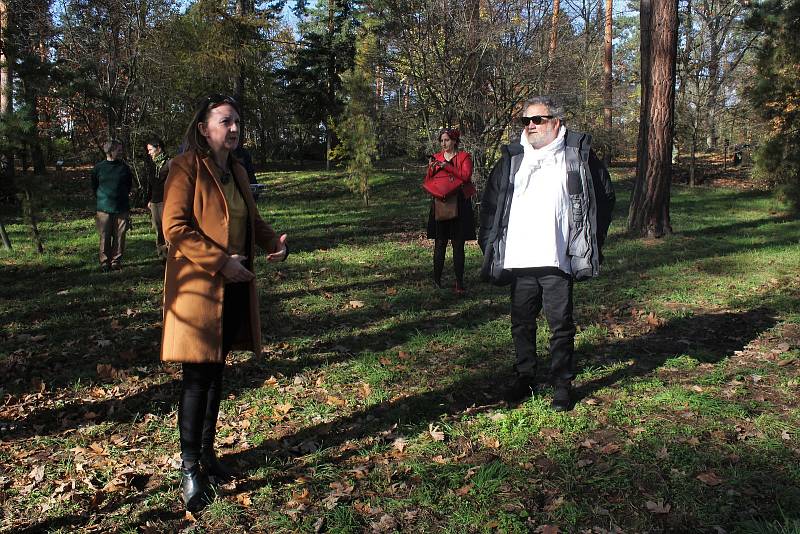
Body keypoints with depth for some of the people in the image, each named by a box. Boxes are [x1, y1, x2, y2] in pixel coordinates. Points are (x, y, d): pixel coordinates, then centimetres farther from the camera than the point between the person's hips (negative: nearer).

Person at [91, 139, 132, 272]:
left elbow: (129, 185, 17)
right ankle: (105, 263, 8)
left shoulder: (124, 167, 5)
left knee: (119, 236, 2)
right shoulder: (99, 168, 2)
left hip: (121, 208, 1)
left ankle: (116, 261, 11)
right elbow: (94, 187, 13)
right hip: (104, 208, -1)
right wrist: (101, 199, 13)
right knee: (105, 237, 0)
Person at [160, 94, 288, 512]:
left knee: (216, 371, 15)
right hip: (198, 287, -7)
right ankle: (189, 467, 10)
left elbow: (251, 219, 20)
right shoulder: (186, 168, -11)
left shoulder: (236, 171, 12)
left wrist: (274, 242, 0)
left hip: (235, 287, 8)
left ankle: (206, 451, 29)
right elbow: (175, 228, -17)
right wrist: (220, 260, -22)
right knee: (197, 376, -3)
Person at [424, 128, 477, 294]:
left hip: (459, 204, -2)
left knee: (458, 244, -2)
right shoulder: (436, 157, 15)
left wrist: (447, 166, -14)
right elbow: (427, 183, 13)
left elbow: (466, 176, -10)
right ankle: (437, 279, 7)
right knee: (439, 243, -1)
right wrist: (431, 168, -5)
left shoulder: (464, 157, 6)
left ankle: (459, 282, 1)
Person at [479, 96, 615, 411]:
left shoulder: (578, 155, 3)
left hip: (557, 261, -3)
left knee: (561, 326, 4)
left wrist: (592, 240, 9)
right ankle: (524, 379, 28)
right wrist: (489, 243, 9)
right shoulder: (512, 159, 10)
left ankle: (562, 387, 18)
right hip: (518, 261, 3)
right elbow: (490, 204, 16)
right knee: (522, 324, 12)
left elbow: (605, 197, 12)